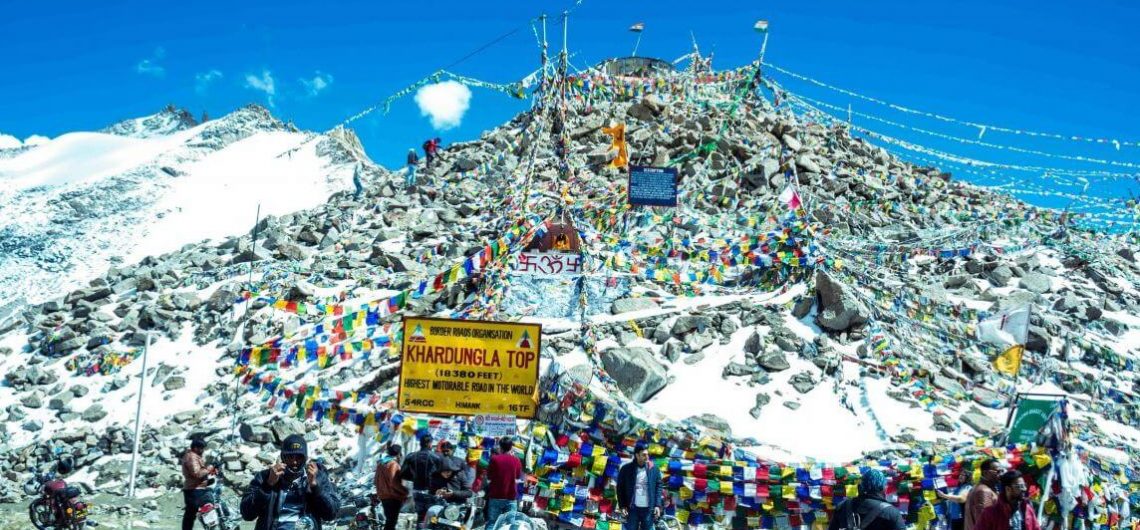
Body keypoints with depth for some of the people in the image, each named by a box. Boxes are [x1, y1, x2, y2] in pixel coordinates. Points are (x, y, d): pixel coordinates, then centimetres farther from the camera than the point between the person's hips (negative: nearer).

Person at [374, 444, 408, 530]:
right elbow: (394, 483, -23)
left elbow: (377, 480, 18)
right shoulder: (393, 464, -17)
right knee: (392, 521, -5)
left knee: (389, 520, 19)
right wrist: (405, 492, -14)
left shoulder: (380, 463, 11)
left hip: (383, 496, 9)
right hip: (393, 497, -9)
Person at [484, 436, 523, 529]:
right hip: (511, 497, 1)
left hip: (496, 497, -1)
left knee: (492, 523, 4)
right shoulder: (516, 460, -1)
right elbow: (518, 480, 7)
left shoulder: (494, 459, -6)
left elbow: (489, 479, -1)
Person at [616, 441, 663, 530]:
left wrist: (658, 505, -2)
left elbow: (658, 487, 5)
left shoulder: (654, 469, 2)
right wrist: (622, 506, -3)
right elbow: (620, 488, 2)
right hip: (633, 508, -1)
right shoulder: (626, 469, -3)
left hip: (649, 508, 1)